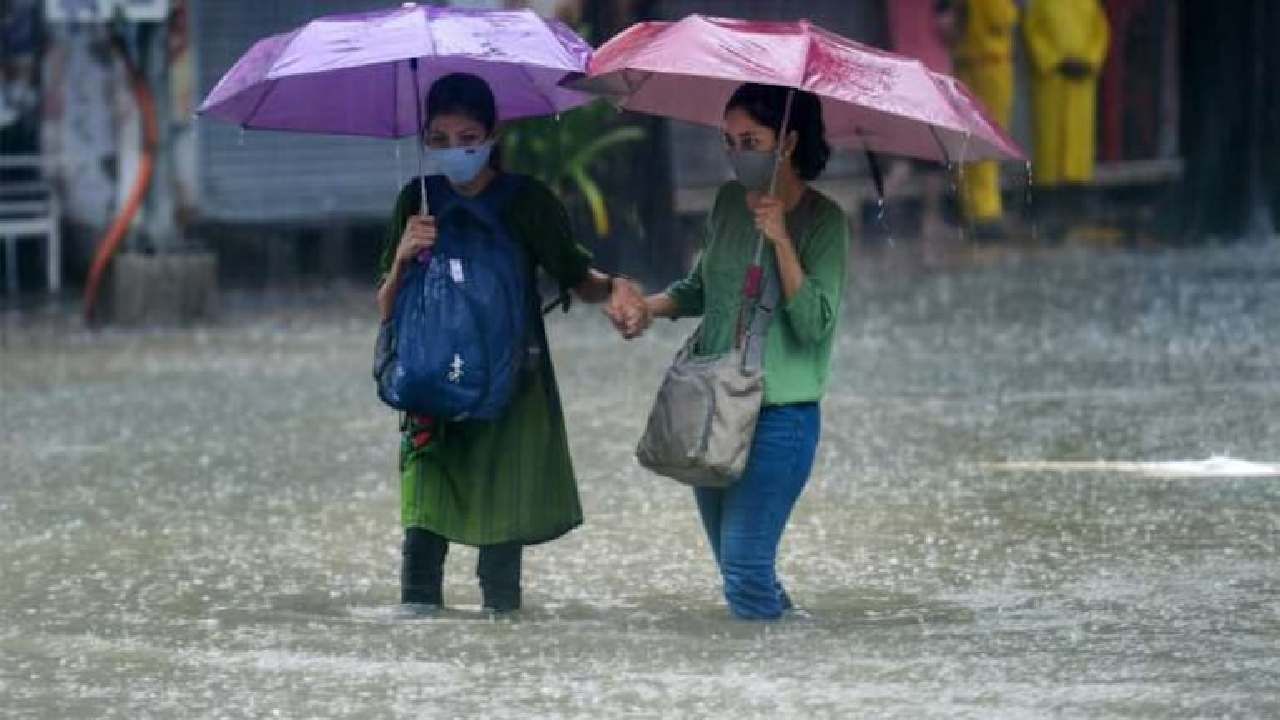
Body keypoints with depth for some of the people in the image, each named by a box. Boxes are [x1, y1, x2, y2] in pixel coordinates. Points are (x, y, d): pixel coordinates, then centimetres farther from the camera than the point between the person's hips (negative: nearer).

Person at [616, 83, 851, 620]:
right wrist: (651, 308, 3)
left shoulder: (823, 221, -10)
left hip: (778, 416, -7)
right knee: (733, 566, 12)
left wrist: (780, 240, -25)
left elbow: (814, 324, -19)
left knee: (744, 571, -13)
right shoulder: (729, 202, 8)